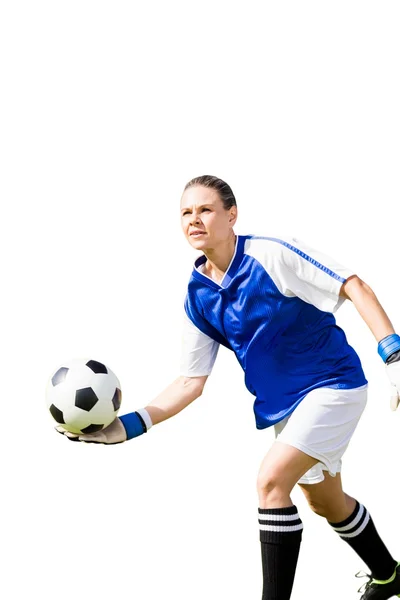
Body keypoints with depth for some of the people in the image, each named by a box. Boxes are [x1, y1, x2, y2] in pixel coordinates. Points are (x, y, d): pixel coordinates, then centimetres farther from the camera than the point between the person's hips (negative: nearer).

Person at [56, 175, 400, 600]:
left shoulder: (271, 255, -21)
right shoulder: (198, 297, -3)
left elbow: (354, 287, -20)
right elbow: (191, 382, -2)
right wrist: (126, 427, -11)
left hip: (332, 383, -7)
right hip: (283, 404, 7)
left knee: (271, 480, -22)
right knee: (326, 503, 21)